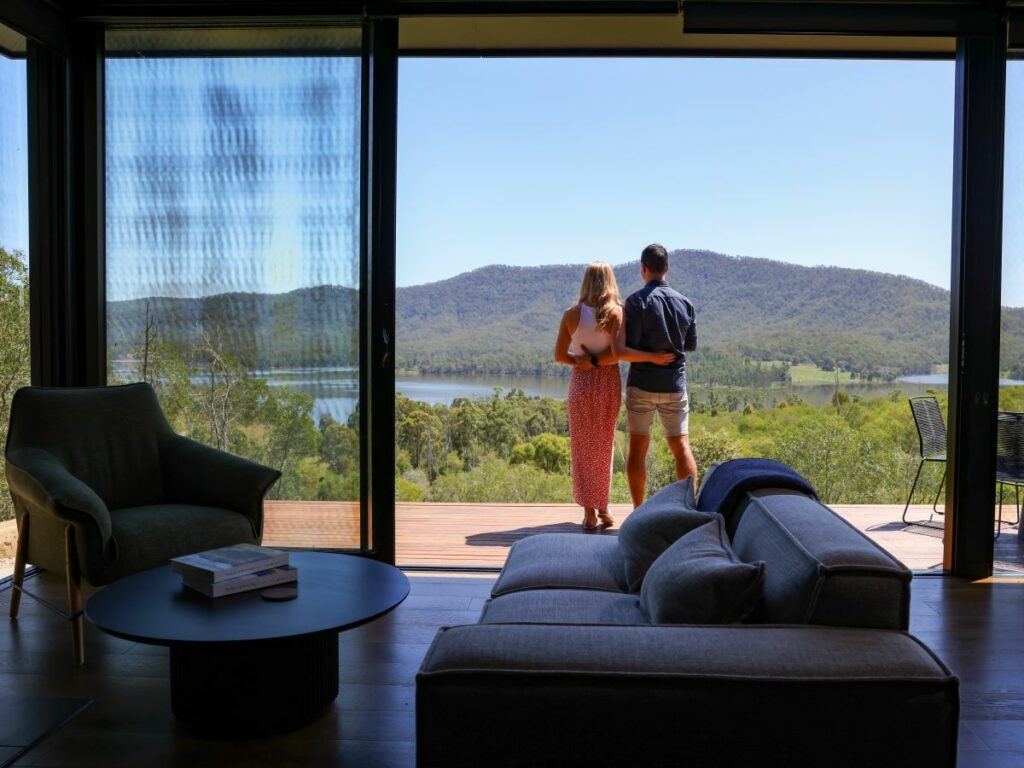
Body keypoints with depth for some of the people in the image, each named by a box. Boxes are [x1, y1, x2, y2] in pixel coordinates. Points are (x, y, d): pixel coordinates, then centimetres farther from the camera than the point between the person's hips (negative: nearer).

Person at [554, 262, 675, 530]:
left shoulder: (571, 314, -3)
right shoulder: (615, 312, -9)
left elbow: (559, 355, -2)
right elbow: (618, 352, -21)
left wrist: (582, 361, 9)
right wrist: (653, 357, -12)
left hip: (580, 383, 0)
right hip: (608, 383, 0)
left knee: (583, 447, 9)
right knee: (604, 446, 16)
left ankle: (589, 512, 6)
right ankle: (602, 507, 21)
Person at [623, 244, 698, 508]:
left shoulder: (637, 301, -10)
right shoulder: (685, 302, 4)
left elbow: (629, 344, -14)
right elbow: (691, 345, 11)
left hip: (642, 383, -3)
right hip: (675, 384, 3)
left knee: (638, 448, 5)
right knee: (681, 446, 7)